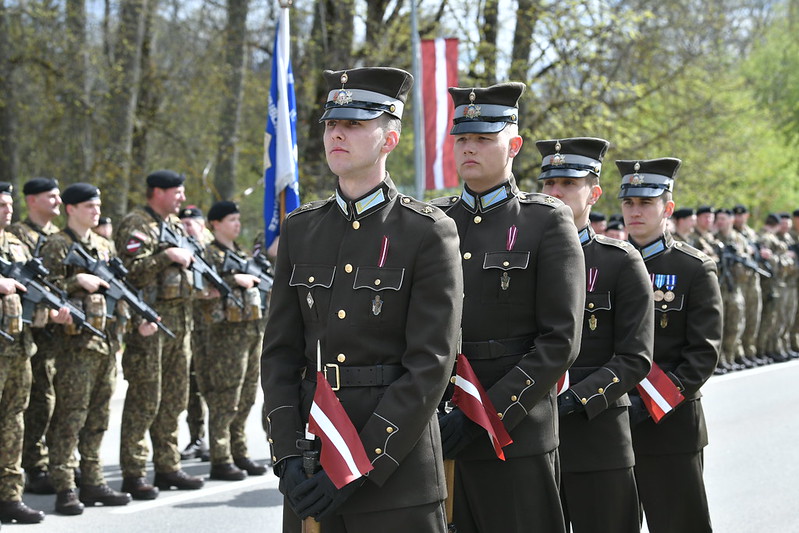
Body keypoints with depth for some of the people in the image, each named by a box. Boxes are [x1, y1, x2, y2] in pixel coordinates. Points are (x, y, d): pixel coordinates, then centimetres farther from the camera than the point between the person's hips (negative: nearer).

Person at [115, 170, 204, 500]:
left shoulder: (176, 225, 19)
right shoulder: (136, 225, -7)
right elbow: (132, 271, -19)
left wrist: (190, 257, 9)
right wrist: (167, 256, -19)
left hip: (180, 321, 9)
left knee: (174, 398, 11)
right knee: (145, 400, -8)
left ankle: (168, 467, 19)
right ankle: (134, 474, -4)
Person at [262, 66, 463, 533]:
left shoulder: (429, 233, -6)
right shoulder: (301, 230, 10)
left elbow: (430, 366, -12)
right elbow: (280, 352, 8)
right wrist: (287, 455, -6)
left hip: (396, 458, -4)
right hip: (311, 468, 4)